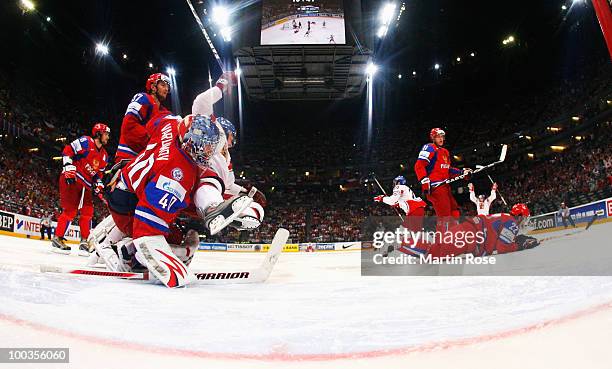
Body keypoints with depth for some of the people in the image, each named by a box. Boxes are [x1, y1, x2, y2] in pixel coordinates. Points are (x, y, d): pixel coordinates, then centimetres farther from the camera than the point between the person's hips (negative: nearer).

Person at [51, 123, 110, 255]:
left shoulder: (104, 155, 15)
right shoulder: (85, 141, -8)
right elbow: (67, 151, -12)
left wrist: (99, 187, 7)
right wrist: (69, 169, -19)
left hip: (85, 185, 8)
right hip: (71, 179, -8)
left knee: (88, 212, 2)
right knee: (70, 210, -13)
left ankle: (84, 242, 8)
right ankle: (57, 238, -2)